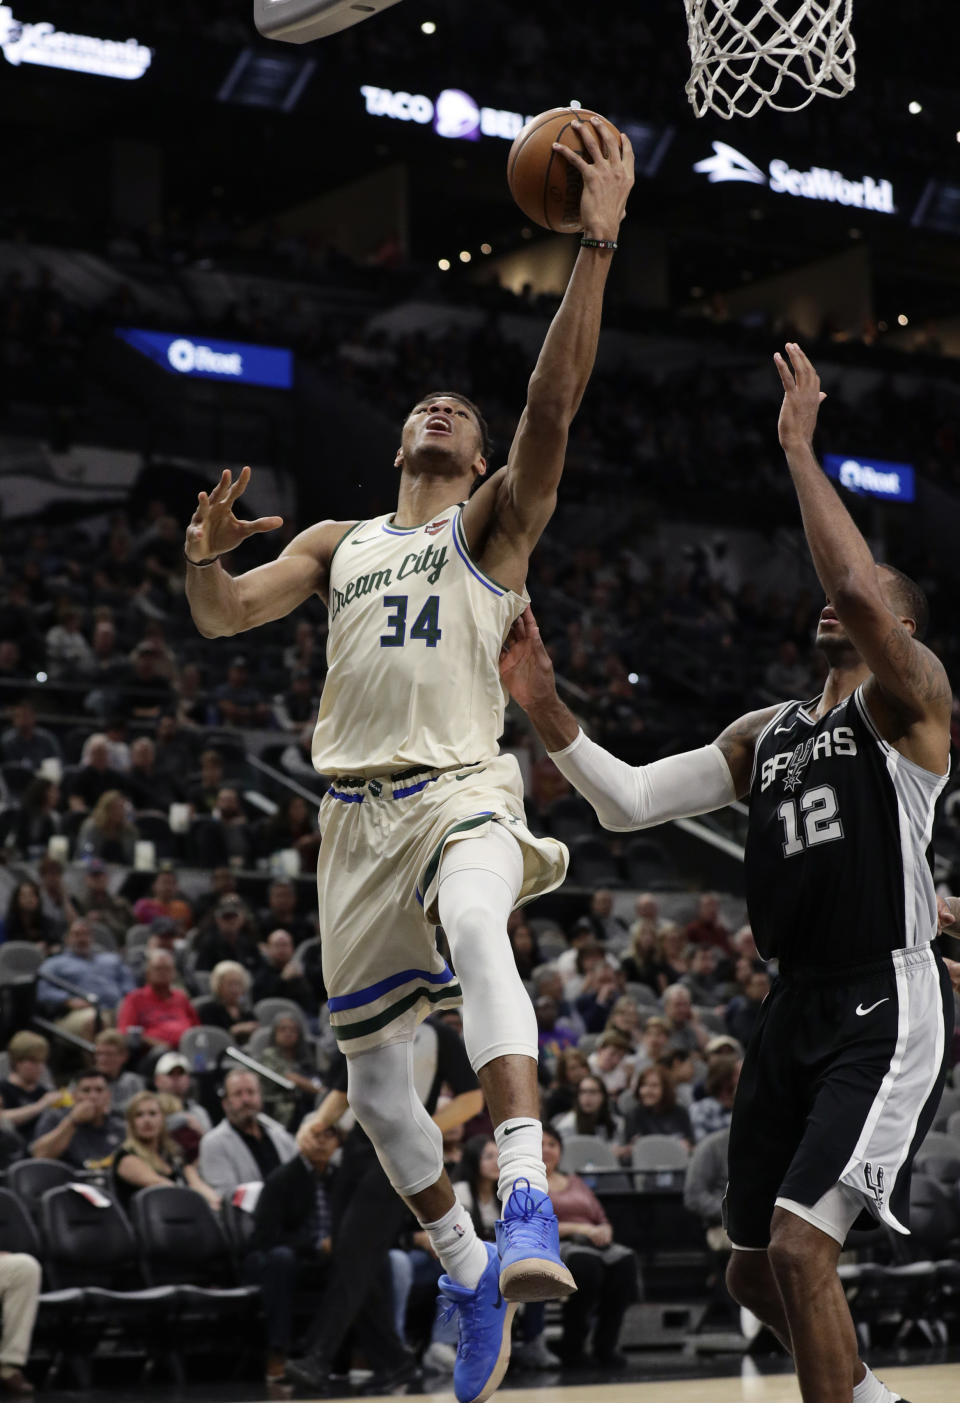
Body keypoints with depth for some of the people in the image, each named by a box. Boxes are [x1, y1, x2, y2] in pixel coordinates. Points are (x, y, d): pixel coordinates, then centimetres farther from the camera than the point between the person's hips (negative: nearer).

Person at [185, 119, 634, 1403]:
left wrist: (597, 245, -16)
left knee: (477, 931, -38)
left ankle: (528, 1204, -50)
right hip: (357, 805, 5)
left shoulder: (496, 522, 9)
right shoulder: (338, 543, 20)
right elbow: (223, 618, 12)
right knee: (372, 1067, 5)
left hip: (462, 787, -5)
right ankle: (470, 1275, 23)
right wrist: (204, 555, -12)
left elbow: (555, 400, -6)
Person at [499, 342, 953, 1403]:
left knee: (800, 1247, -20)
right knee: (754, 1273, 13)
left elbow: (859, 590, -25)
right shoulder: (764, 735, 17)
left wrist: (799, 449, -19)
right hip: (795, 1008, 8)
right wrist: (546, 712, -2)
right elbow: (630, 801, 11)